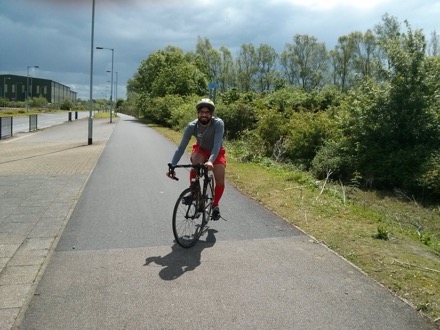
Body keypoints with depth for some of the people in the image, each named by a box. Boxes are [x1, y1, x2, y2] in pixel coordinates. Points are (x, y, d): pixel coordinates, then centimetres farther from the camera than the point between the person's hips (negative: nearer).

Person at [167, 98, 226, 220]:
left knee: (220, 178, -19)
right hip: (201, 149, 1)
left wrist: (211, 161, -60)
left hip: (217, 152, -1)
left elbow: (217, 144, -42)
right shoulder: (192, 126, -27)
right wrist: (172, 166, -38)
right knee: (195, 163, -33)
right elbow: (181, 147, -28)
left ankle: (215, 205, 6)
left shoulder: (218, 124, -32)